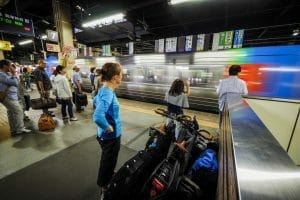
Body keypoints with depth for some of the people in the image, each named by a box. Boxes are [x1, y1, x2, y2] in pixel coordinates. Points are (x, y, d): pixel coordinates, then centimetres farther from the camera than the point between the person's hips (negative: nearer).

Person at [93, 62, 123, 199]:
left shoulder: (104, 89, -1)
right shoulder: (108, 93, -29)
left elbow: (95, 102, 18)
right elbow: (97, 117, -41)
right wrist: (109, 128, -24)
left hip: (110, 135, 9)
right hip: (111, 136, -9)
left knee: (108, 161, 32)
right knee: (108, 163, 16)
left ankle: (106, 181, 59)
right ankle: (104, 188, 43)